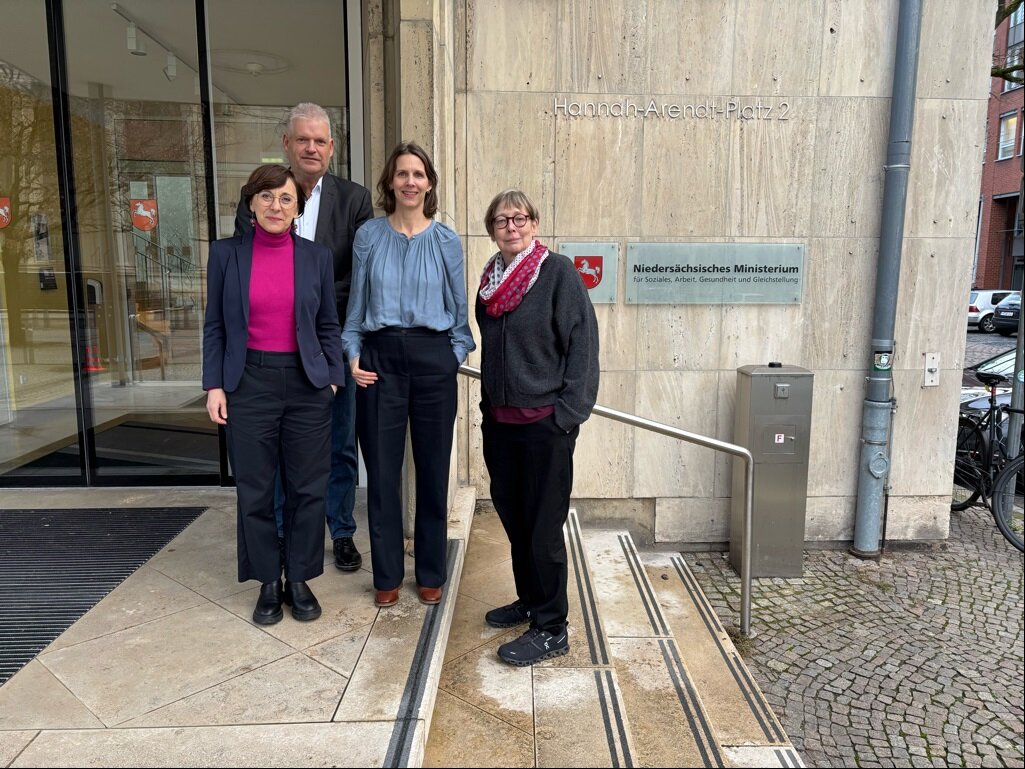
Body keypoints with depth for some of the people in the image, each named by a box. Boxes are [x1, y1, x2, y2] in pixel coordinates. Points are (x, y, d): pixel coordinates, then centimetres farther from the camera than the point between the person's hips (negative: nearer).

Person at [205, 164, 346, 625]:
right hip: (249, 384, 0)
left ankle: (299, 579, 24)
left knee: (307, 488, 7)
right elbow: (215, 325, 5)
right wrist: (214, 385, -2)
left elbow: (329, 326, 8)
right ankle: (268, 583, 25)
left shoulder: (317, 257, 4)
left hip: (307, 384, 1)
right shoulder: (226, 254, 3)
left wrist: (334, 377, 0)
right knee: (255, 491, 8)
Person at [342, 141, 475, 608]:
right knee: (382, 471, 4)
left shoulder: (446, 241, 4)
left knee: (433, 470, 7)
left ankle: (431, 574, 24)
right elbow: (356, 304, 8)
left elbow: (459, 308, 9)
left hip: (433, 358, 0)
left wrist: (456, 354, -2)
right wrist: (353, 354, -1)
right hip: (380, 358, 0)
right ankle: (387, 576, 21)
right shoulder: (369, 236, 5)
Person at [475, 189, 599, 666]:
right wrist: (488, 405, 15)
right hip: (499, 421, 7)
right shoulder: (491, 279, 11)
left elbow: (582, 342, -12)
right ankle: (529, 600, 34)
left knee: (543, 527, 0)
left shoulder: (558, 272, -8)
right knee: (513, 518, 16)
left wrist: (568, 413, -16)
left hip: (545, 422, -6)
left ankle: (551, 630, 13)